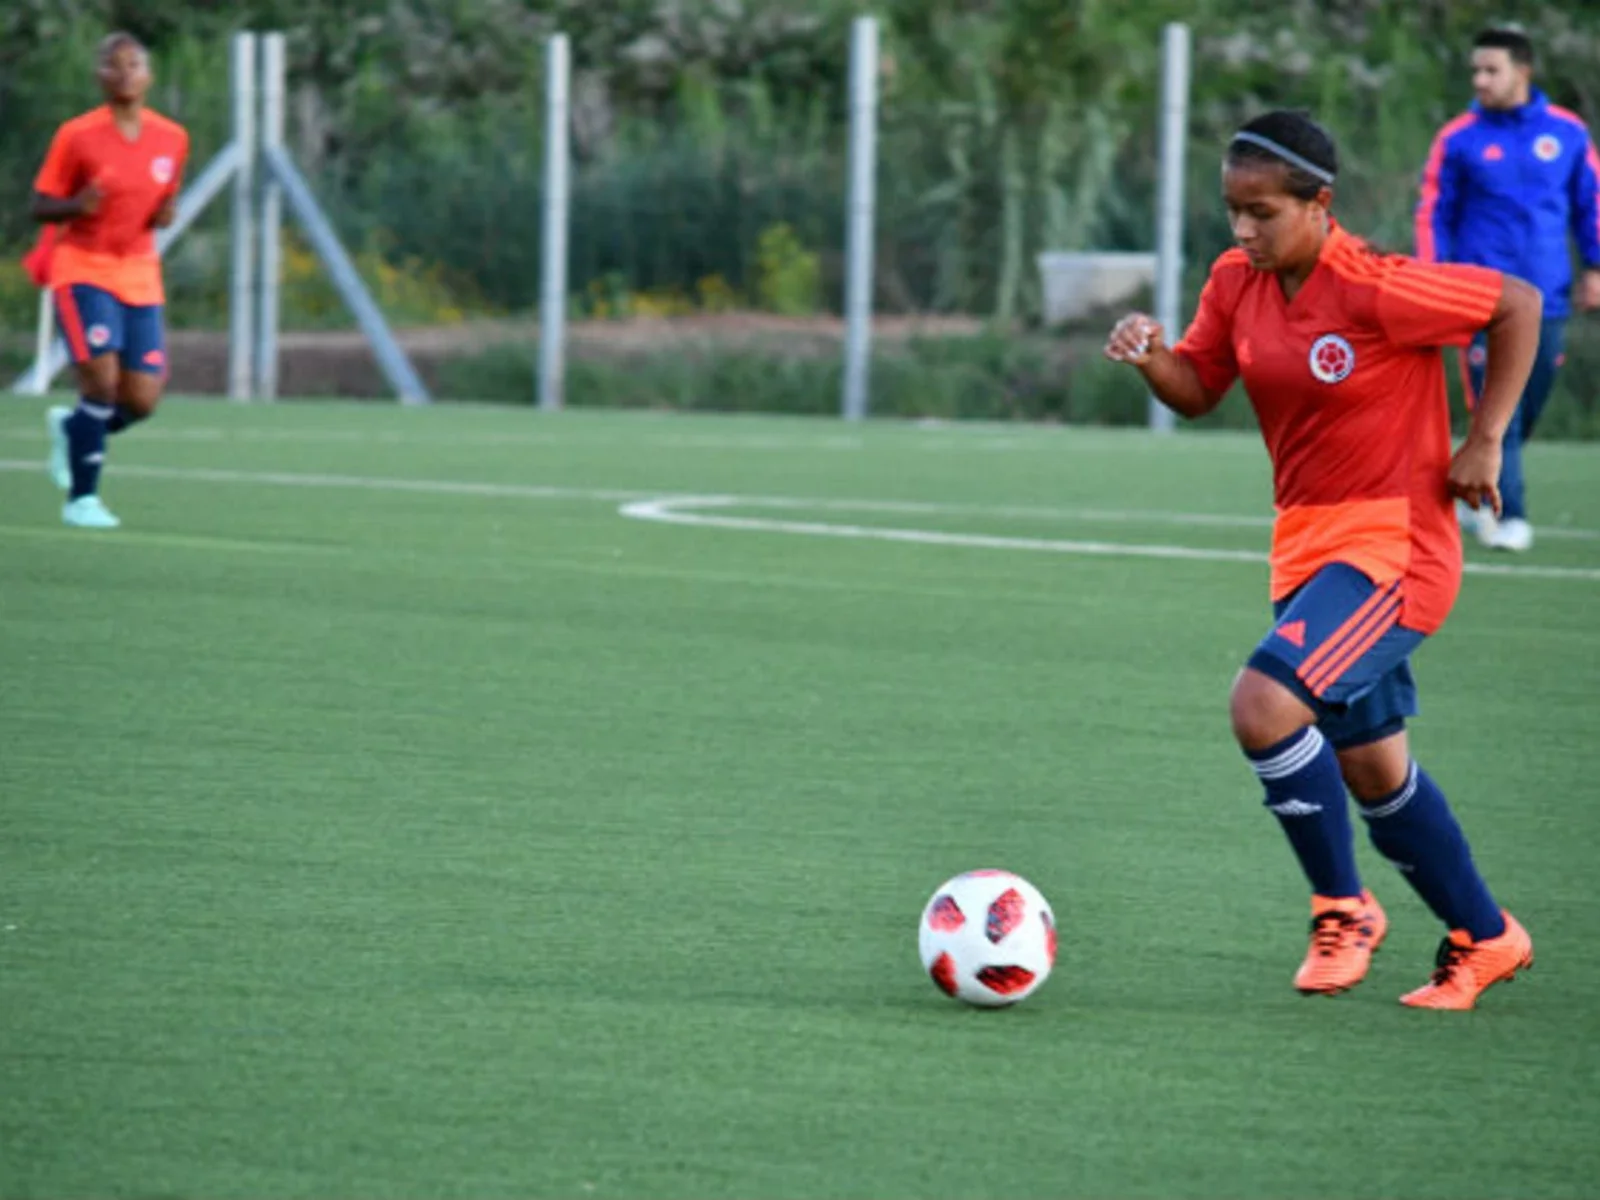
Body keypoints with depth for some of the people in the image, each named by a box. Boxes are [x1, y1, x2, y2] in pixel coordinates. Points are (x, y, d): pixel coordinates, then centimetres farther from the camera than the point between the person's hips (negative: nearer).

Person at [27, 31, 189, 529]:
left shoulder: (172, 139, 2)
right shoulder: (77, 136, -9)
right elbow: (41, 207, -4)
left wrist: (167, 214, -6)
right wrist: (76, 206, -26)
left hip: (139, 277, 4)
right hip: (82, 270, -4)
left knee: (142, 401, -3)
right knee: (102, 379, -19)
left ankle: (71, 428, 29)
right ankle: (82, 498, -4)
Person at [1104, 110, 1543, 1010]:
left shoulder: (1375, 291, -21)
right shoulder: (1237, 283, 1)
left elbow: (1519, 304, -13)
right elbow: (1199, 389, 8)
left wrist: (1486, 441, -12)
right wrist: (1152, 358, -14)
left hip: (1395, 543, -8)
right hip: (1307, 542, 8)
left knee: (1264, 707, -24)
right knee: (1373, 770, 15)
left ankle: (1344, 910, -5)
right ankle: (1486, 938, 33)